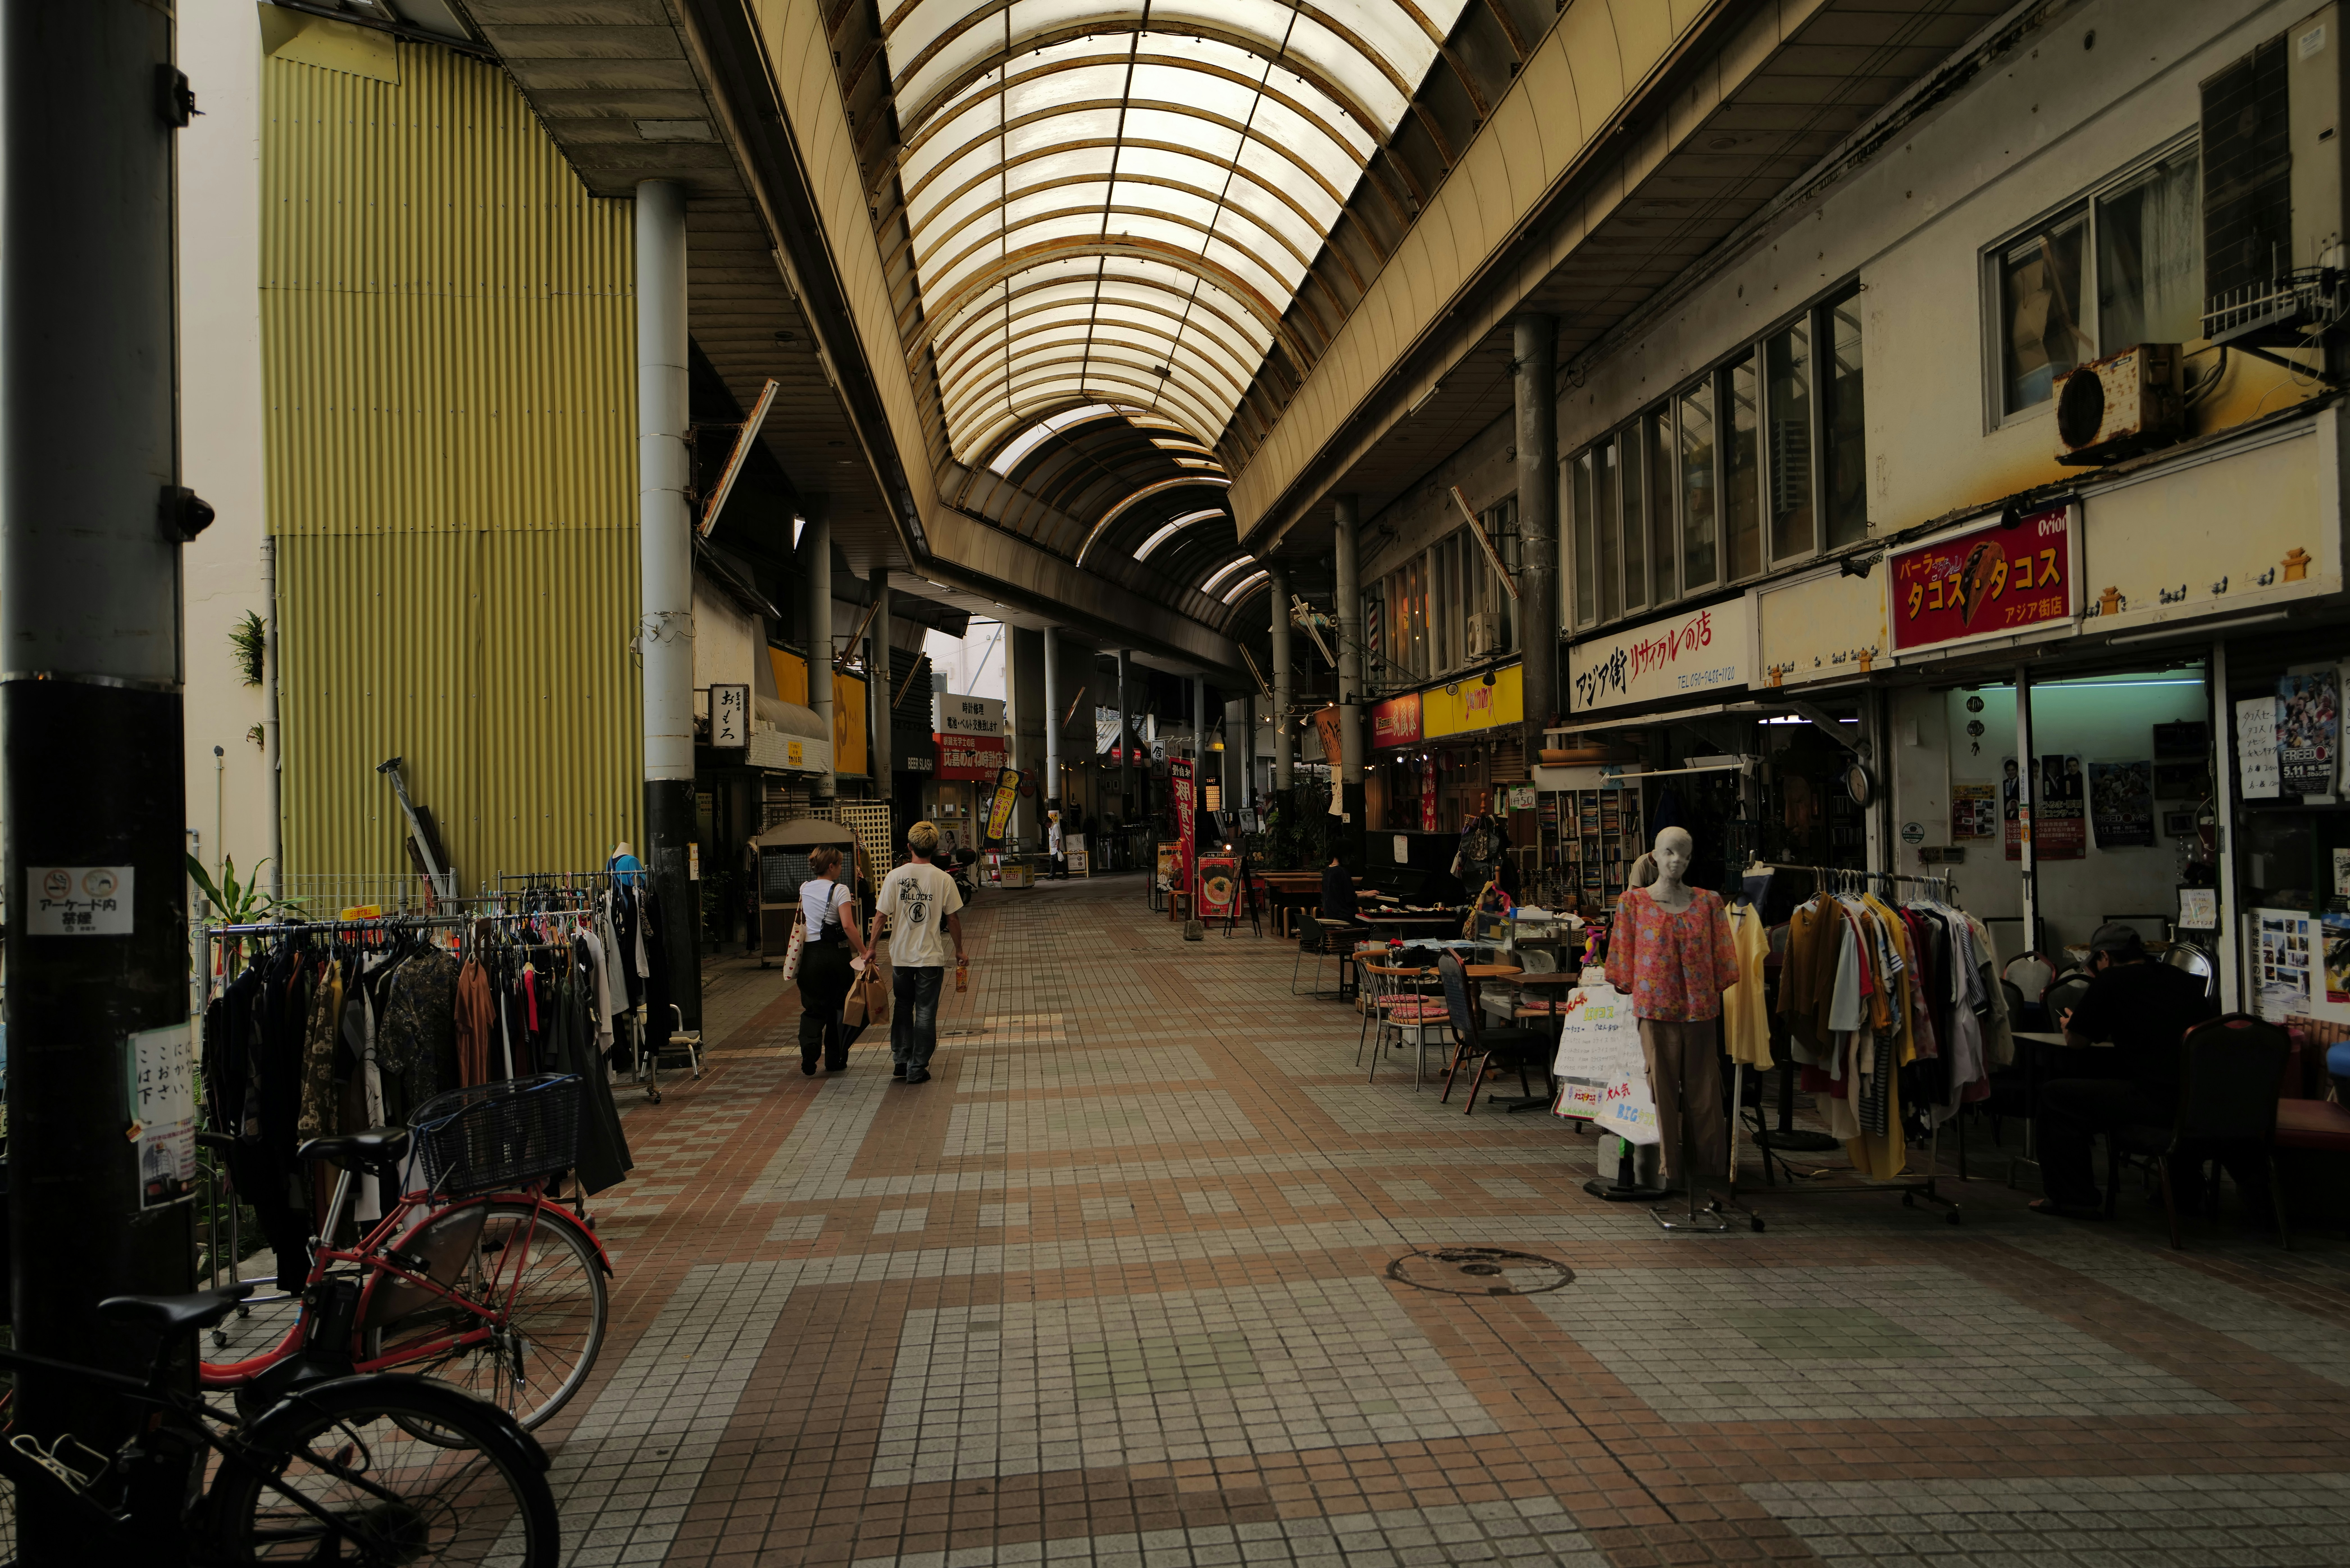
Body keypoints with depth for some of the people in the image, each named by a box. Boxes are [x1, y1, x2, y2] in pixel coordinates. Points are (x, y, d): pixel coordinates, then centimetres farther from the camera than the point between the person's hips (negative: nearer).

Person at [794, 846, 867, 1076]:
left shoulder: (805, 889, 8)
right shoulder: (840, 891, -10)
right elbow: (848, 926, -21)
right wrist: (864, 952, -18)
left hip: (812, 954, 4)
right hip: (837, 954, -3)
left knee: (813, 1008, 7)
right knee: (839, 1007, 11)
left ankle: (809, 1055, -14)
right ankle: (835, 1060, 16)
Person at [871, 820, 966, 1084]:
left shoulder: (895, 877, -6)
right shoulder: (943, 879, -8)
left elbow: (881, 916, -5)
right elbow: (953, 919, -2)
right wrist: (959, 950, 12)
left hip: (901, 955, 2)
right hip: (931, 956, -2)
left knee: (902, 1008, 18)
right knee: (925, 1012, 6)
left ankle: (900, 1061, 20)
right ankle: (917, 1069, 8)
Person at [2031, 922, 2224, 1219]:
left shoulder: (2110, 981, 1)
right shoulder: (2184, 979, 18)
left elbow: (2075, 1040, 10)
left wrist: (2070, 1024, 35)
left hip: (2157, 1103, -7)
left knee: (2055, 1095, 5)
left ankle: (2071, 1197, 8)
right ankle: (2185, 1189, 46)